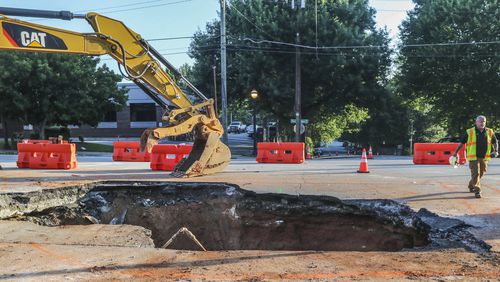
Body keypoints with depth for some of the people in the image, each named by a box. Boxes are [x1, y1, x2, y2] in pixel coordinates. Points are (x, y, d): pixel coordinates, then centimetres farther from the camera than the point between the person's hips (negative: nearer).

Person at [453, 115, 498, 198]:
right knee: (475, 174, -8)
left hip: (484, 158, 4)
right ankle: (477, 191, -4)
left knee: (480, 174, 15)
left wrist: (496, 151, 0)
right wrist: (456, 152, 5)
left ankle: (471, 186, 35)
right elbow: (462, 143, 3)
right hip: (473, 157, -4)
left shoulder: (490, 132, 5)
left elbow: (495, 142, 16)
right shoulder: (469, 132, -5)